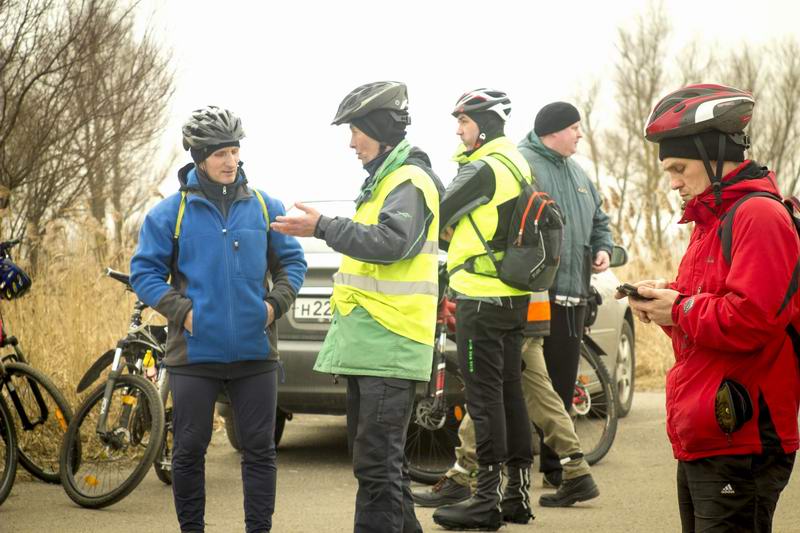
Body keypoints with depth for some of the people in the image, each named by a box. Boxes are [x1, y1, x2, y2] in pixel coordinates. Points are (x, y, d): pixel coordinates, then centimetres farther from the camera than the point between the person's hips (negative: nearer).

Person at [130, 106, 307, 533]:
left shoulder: (264, 208, 6)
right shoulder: (169, 213, 0)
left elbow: (293, 261, 14)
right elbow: (144, 272, 2)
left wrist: (276, 303, -3)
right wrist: (180, 310, -11)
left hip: (254, 352, 2)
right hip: (195, 353, -2)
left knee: (260, 449, 5)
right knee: (188, 450, 5)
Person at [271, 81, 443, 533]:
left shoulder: (409, 181, -11)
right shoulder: (384, 181, 21)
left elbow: (390, 242, -26)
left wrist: (324, 228, -25)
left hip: (390, 346, -11)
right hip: (369, 345, 11)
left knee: (378, 463, -12)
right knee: (378, 457, 16)